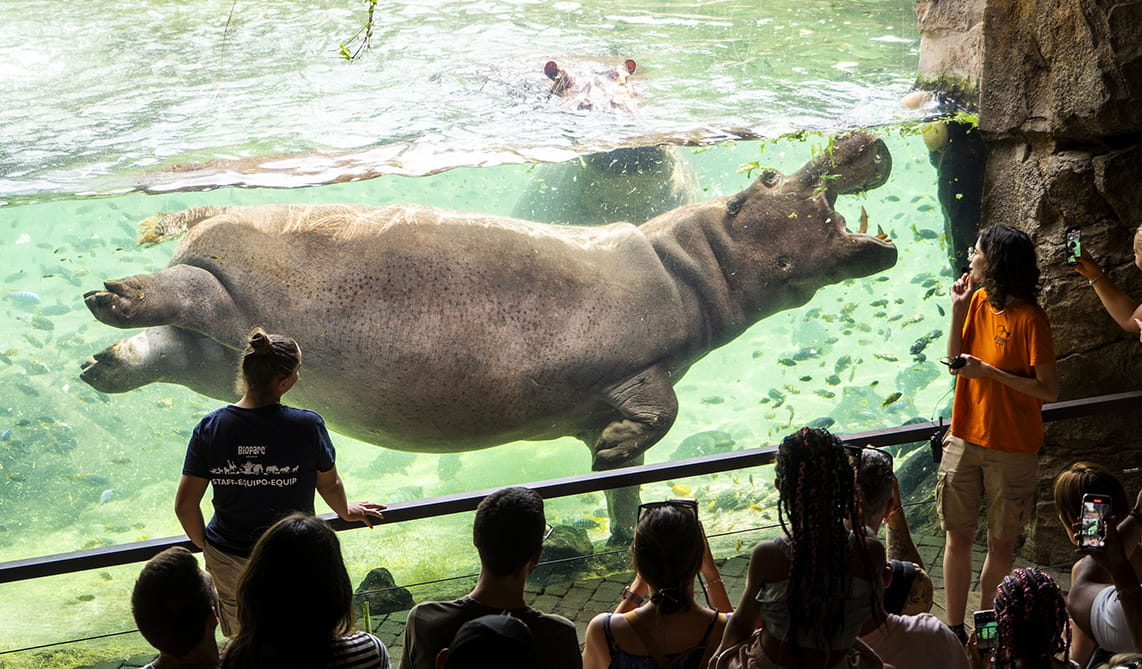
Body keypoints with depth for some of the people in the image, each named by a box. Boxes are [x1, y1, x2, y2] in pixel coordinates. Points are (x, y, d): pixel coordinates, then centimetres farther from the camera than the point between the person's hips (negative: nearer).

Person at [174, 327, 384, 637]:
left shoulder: (209, 427, -13)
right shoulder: (307, 425, -20)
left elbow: (185, 504, -8)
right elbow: (330, 486, -2)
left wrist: (205, 545, 12)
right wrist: (346, 511, 22)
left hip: (226, 563, 2)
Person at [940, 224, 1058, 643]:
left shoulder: (1030, 319, -17)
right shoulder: (978, 301, 3)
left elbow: (1049, 390, -16)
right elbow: (955, 363, 4)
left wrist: (989, 372, -22)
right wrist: (958, 309, -5)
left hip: (1012, 449, -5)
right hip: (965, 439, 5)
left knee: (1001, 544, 8)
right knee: (958, 537, 8)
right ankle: (954, 630, 19)